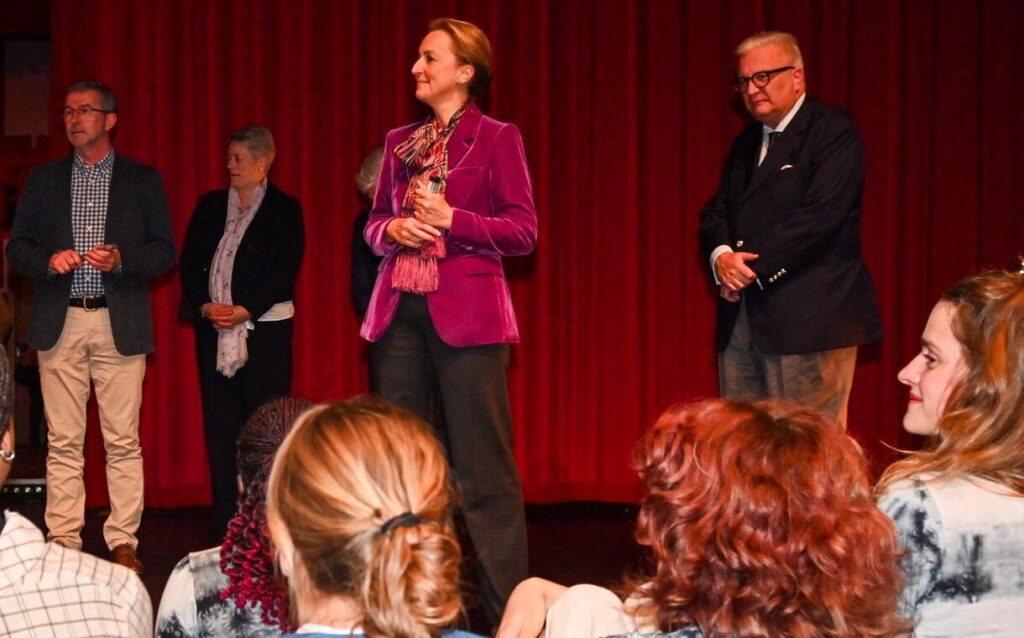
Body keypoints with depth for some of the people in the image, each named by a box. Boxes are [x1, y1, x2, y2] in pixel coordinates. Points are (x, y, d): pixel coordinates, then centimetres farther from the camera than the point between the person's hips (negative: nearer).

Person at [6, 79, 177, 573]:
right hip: (59, 323, 2)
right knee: (63, 441, 2)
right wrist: (49, 260, -10)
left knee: (123, 441, -1)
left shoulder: (143, 180, 7)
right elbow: (17, 247, 11)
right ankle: (63, 541, 8)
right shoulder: (44, 179, 13)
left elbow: (164, 251, 4)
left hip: (121, 324, -1)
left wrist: (121, 259, -14)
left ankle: (123, 542, 6)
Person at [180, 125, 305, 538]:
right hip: (214, 332, 4)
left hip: (265, 330, -4)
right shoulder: (210, 206, 14)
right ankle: (225, 527, 8)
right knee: (220, 426, 4)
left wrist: (244, 310, -16)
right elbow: (190, 262, 8)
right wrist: (205, 306, -8)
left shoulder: (285, 210, 1)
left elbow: (284, 270, -8)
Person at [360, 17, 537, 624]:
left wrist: (452, 219, -16)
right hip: (400, 311, 6)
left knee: (484, 471, -3)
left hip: (466, 313, -5)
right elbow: (374, 222, 18)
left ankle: (506, 608, 3)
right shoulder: (400, 142, 14)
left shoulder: (497, 138, -1)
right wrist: (392, 228, -4)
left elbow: (523, 230, -5)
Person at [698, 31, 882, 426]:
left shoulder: (833, 133, -5)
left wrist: (753, 269, -15)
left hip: (808, 317, -7)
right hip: (741, 317, 7)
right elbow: (716, 211, 16)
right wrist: (721, 256, -7)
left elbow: (821, 215, -16)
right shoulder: (745, 143, 22)